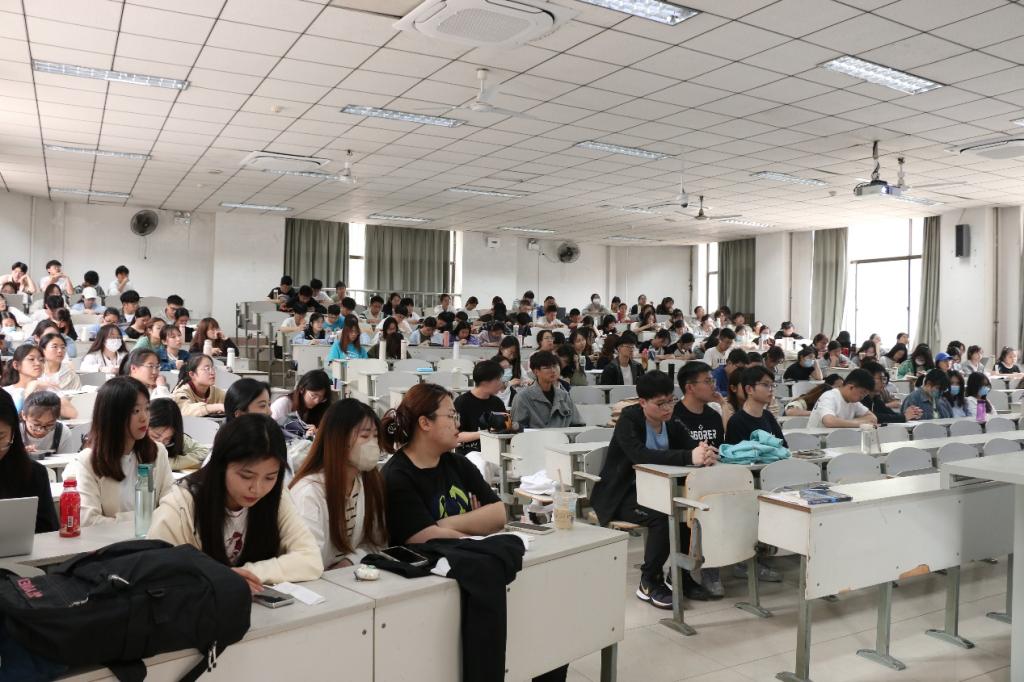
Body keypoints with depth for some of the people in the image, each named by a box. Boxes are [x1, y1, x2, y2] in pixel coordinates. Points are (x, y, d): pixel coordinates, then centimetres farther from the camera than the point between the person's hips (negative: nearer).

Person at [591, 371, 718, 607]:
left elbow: (692, 445, -10)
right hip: (621, 494, -6)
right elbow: (639, 454, -36)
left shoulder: (672, 423, 2)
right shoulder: (629, 419, -18)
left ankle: (682, 574, 1)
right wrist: (689, 457, -46)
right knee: (662, 517, -30)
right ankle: (649, 583, -11)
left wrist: (705, 453, -37)